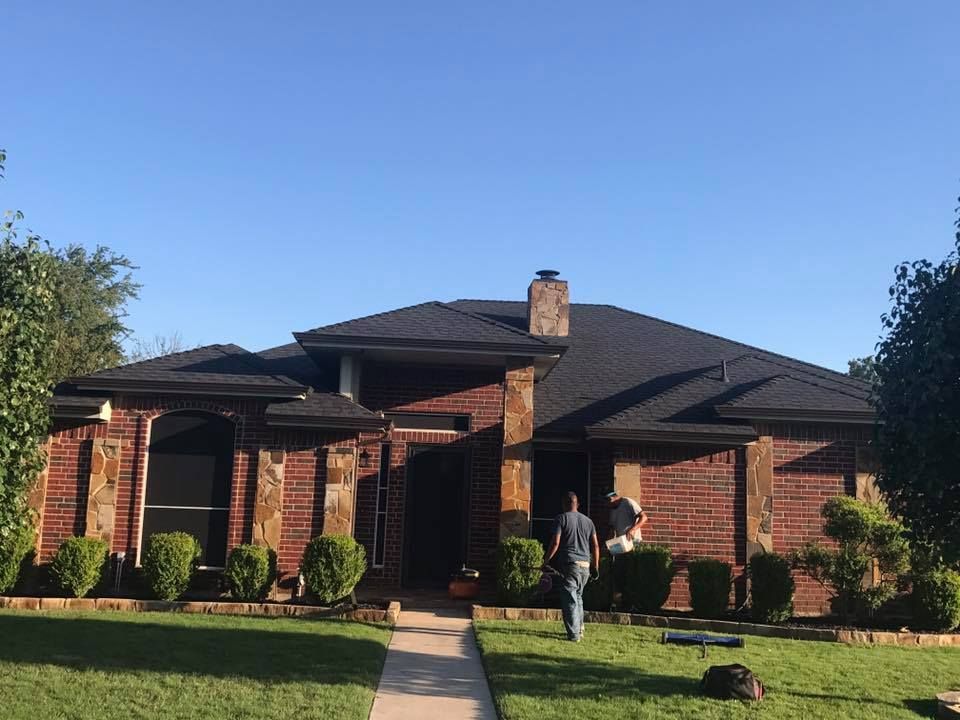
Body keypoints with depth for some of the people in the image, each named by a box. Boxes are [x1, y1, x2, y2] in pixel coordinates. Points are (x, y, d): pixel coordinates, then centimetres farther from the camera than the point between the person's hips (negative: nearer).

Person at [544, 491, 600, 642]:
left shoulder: (561, 518, -2)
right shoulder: (588, 521, 13)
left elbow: (555, 543, -10)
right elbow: (595, 546, 10)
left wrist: (546, 561, -3)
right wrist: (596, 566, 15)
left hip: (569, 563, -6)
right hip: (585, 565, 6)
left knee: (569, 599, -3)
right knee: (578, 597, 21)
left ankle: (574, 634, -7)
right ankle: (580, 630, 24)